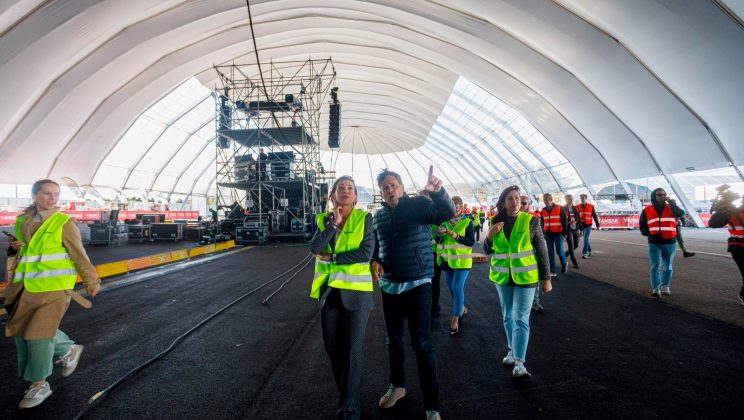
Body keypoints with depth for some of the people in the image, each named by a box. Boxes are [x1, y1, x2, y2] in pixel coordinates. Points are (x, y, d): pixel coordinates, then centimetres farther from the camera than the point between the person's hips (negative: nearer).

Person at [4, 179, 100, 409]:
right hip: (26, 286, 6)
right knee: (21, 328, 13)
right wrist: (15, 247, -2)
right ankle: (68, 350, 34)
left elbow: (78, 254, -6)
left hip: (53, 286, -6)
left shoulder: (64, 222, -8)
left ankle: (40, 385, 17)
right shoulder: (22, 220, 9)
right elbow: (18, 247, 23)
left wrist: (92, 280, -3)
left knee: (39, 332, 0)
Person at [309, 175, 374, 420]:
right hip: (329, 290, 4)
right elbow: (315, 249, -10)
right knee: (333, 349, 15)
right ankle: (346, 397, 39)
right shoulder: (323, 219, 5)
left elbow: (366, 253, -15)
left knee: (352, 351, 2)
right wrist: (334, 223, -16)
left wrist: (332, 257, -11)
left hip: (356, 291, -4)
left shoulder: (364, 218, -5)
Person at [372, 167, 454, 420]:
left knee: (422, 343, -1)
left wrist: (437, 192, -43)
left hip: (417, 285, -5)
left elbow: (447, 213, -24)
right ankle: (397, 386, 41)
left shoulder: (419, 205, -8)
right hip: (389, 286, 5)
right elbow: (374, 244, 18)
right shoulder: (378, 216, 7)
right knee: (393, 340, 19)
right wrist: (374, 261, -2)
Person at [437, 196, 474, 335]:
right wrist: (440, 233, -15)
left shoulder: (467, 222, -7)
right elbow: (439, 241, 7)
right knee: (452, 287, 15)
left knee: (458, 288, -8)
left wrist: (456, 236, -23)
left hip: (462, 260, -5)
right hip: (448, 259, 6)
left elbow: (472, 242, -12)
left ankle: (455, 319, 1)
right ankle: (462, 309, 38)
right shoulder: (445, 221, 6)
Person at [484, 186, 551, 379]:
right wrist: (489, 235, -13)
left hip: (525, 276, -4)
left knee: (521, 318, -7)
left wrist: (546, 278, -5)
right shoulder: (497, 223, 0)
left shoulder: (530, 220, -8)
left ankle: (519, 364, -5)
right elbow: (488, 251, 7)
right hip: (502, 276, 4)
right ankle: (513, 350, 34)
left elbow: (542, 250, -4)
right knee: (508, 316, 16)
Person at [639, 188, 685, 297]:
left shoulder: (671, 208, 4)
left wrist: (671, 202, -17)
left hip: (670, 243, 1)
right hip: (654, 244, -1)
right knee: (655, 266, -8)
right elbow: (642, 225, 9)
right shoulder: (647, 210, 3)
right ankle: (656, 288, -7)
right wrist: (648, 233, -5)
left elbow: (680, 213, -17)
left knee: (668, 267, 10)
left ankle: (665, 287, 23)